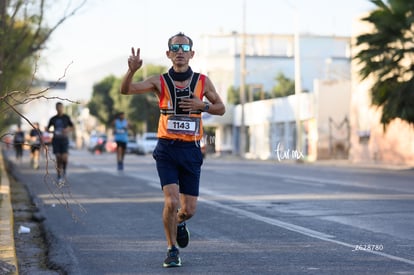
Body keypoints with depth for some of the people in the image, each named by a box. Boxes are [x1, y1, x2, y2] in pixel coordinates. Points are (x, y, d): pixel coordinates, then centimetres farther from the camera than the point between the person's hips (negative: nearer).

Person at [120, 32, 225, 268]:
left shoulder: (203, 81, 4)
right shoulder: (160, 82, 0)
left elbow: (221, 108, 13)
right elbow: (126, 89, -9)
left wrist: (202, 105, -7)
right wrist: (132, 70, -28)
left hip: (191, 150, 2)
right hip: (167, 150, -2)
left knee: (189, 209, 3)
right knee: (171, 202, -15)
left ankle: (180, 223, 40)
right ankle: (173, 250, 5)